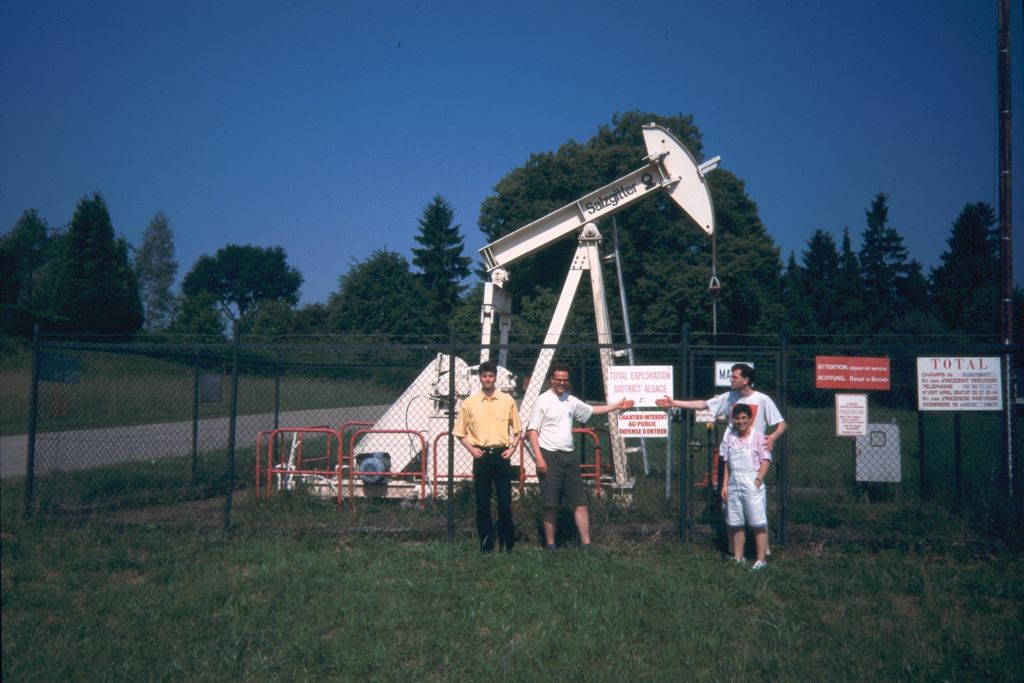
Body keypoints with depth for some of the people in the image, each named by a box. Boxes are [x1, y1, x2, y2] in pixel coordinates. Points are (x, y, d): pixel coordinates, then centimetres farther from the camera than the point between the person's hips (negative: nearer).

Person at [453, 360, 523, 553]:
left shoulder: (508, 401, 5)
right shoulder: (469, 403, 4)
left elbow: (518, 430, 13)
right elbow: (460, 432, 10)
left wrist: (512, 447, -1)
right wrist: (471, 449, -2)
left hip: (501, 456, 0)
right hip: (481, 457, 0)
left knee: (505, 502, -1)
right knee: (482, 502, 3)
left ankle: (506, 544, 10)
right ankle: (486, 543, 12)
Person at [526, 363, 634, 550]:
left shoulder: (571, 401, 11)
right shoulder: (543, 400, -6)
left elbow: (591, 410, 29)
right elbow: (532, 431, -9)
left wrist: (616, 406, 25)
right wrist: (539, 458, -17)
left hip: (569, 456, 6)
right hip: (550, 456, -5)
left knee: (580, 502, 2)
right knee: (550, 505, -1)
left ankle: (586, 544, 6)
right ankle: (550, 545, 9)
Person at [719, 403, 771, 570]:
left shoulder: (758, 436, -4)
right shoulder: (730, 437, 11)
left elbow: (766, 460, -7)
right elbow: (727, 464, 13)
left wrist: (758, 479, -16)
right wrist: (724, 485, 8)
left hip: (752, 484, -5)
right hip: (733, 484, 5)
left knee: (758, 524, -4)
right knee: (735, 523, 9)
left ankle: (761, 559, 0)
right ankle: (738, 557, 18)